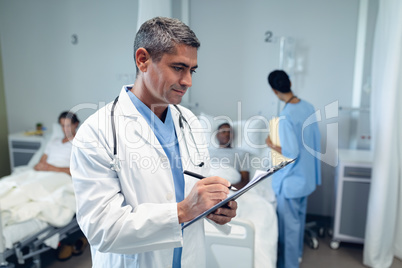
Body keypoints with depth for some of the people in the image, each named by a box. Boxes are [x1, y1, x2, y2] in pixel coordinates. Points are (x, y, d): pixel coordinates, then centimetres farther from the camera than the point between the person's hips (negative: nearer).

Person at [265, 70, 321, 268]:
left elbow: (292, 153, -27)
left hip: (290, 179, -8)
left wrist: (272, 145, -12)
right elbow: (314, 140, 9)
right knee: (299, 217, 25)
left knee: (288, 223, 8)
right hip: (307, 176, 9)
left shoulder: (285, 118, -27)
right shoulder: (308, 107, -1)